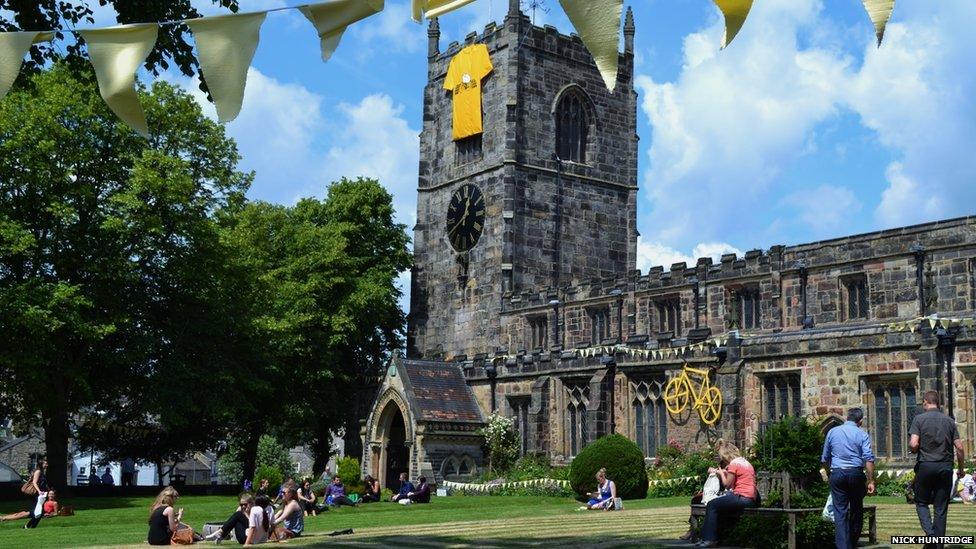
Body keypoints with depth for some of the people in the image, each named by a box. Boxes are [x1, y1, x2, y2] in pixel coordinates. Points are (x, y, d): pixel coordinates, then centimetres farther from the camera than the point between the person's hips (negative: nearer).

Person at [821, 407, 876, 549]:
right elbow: (869, 459, -10)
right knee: (856, 510, 15)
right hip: (856, 473, -1)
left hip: (837, 473, 1)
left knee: (840, 512, 0)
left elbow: (825, 459, 15)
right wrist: (871, 481, -8)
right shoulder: (862, 435, 1)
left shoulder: (833, 432, 10)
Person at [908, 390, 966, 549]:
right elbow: (959, 447, 4)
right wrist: (962, 469, 16)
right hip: (946, 467, 3)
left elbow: (913, 444, -14)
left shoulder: (919, 419, -3)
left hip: (925, 466, -3)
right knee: (941, 508, 7)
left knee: (921, 502, 13)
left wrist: (913, 450, 9)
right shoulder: (949, 421, 7)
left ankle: (930, 533, -10)